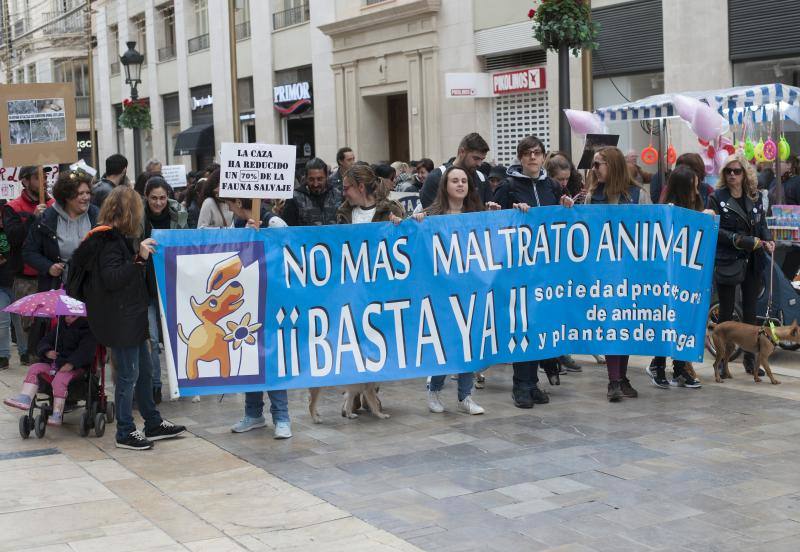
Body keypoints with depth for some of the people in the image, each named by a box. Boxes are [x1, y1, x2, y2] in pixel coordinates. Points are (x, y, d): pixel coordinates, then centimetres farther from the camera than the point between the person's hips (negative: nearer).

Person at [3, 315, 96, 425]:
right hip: (53, 363, 7)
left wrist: (71, 363, -31)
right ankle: (24, 398, -24)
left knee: (60, 379, -34)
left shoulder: (87, 331, -3)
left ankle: (57, 415, -31)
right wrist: (47, 352, -10)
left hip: (74, 367, -7)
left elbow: (85, 350, -18)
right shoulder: (59, 327, 17)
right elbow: (44, 342, 15)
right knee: (34, 368, -13)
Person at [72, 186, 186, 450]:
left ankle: (154, 423, 26)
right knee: (128, 375, -2)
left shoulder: (117, 237, 13)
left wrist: (140, 254, 11)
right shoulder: (110, 240, -17)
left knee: (144, 370, 16)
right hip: (119, 321, -10)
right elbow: (111, 279, -25)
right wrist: (139, 258, -27)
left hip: (130, 317, 10)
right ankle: (125, 432, 9)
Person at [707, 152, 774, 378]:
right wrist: (744, 241, -19)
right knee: (726, 313, 3)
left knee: (750, 311, 9)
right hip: (726, 262, -4)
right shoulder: (716, 198, -3)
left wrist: (767, 240, -4)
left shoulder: (754, 198, 10)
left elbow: (762, 224, 17)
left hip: (752, 262, 4)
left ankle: (750, 358, 17)